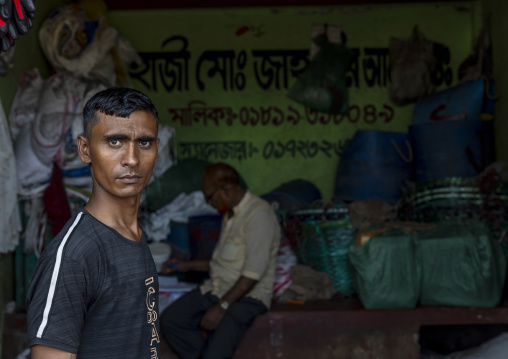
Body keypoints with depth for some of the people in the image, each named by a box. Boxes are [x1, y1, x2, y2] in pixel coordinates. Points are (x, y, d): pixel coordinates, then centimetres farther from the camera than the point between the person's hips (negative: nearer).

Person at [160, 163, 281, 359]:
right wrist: (188, 265, 23)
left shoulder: (258, 215, -17)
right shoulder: (231, 213, 14)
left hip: (247, 296, -9)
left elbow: (253, 273, -22)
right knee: (169, 320, -10)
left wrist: (221, 307, -22)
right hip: (216, 289, 9)